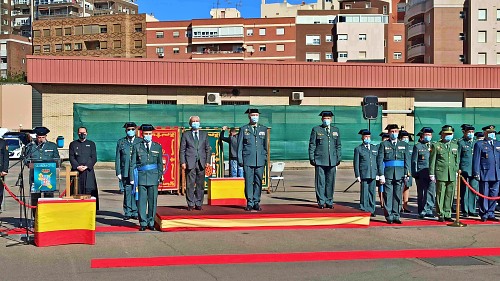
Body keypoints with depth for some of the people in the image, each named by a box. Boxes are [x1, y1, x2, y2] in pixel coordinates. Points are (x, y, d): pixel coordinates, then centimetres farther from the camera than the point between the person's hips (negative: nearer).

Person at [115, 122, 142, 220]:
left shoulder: (140, 142, 8)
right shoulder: (121, 142, 11)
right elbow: (117, 158, 10)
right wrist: (118, 172, 2)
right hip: (125, 172, 1)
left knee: (137, 192, -3)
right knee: (127, 192, 2)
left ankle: (135, 212, 6)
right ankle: (127, 212, 11)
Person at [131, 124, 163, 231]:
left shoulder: (157, 147, 11)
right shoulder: (137, 147, 7)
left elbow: (160, 163, 15)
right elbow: (133, 163, 6)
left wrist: (160, 176, 9)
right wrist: (132, 177, 1)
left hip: (153, 177, 1)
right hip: (141, 177, -1)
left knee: (152, 200, 3)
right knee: (141, 201, -2)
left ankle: (151, 223, 13)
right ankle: (143, 223, 5)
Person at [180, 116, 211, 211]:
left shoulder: (204, 134, 15)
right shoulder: (186, 134, 8)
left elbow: (208, 149, 13)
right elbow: (182, 150, 5)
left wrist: (207, 161, 3)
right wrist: (182, 162, -5)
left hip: (201, 163, 2)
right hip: (190, 163, -2)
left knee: (200, 184, 2)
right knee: (190, 185, -3)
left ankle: (198, 204, 10)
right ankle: (190, 204, 4)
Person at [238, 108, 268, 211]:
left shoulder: (263, 129, 13)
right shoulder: (243, 129, 6)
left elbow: (265, 145, 17)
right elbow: (239, 146, 6)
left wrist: (265, 157, 11)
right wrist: (240, 160, 0)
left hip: (260, 160, 2)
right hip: (248, 160, -2)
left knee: (258, 181, 2)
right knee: (248, 182, -2)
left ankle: (256, 203, 10)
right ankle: (249, 203, 4)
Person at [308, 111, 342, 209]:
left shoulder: (336, 130, 15)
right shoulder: (316, 130, 6)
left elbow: (338, 145, 18)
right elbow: (312, 145, 5)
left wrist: (339, 158, 12)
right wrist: (312, 158, -2)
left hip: (332, 161, 3)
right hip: (320, 160, -3)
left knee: (330, 182, 4)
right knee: (320, 182, -2)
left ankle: (329, 202, 13)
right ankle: (321, 202, 5)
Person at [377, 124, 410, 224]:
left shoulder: (404, 145, 13)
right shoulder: (383, 145, 6)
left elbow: (407, 160, 10)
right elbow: (379, 160, 0)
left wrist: (407, 174, 0)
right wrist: (381, 175, -8)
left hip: (400, 174, 2)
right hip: (388, 174, -2)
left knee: (398, 196, 3)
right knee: (388, 196, -2)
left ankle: (396, 216, 9)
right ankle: (389, 217, 4)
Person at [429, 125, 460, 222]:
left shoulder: (455, 146, 16)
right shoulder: (436, 145, 3)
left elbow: (457, 160, 20)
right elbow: (432, 161, 2)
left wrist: (457, 171, 13)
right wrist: (432, 174, -3)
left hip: (452, 175, 4)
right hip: (441, 174, -4)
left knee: (450, 195, 5)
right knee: (440, 195, -2)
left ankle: (447, 214, 13)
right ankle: (440, 215, 5)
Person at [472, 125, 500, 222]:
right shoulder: (479, 144, 1)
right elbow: (476, 159, -4)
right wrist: (476, 173, -10)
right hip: (485, 174, -5)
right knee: (484, 195, 0)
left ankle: (490, 214, 15)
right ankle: (484, 215, 9)